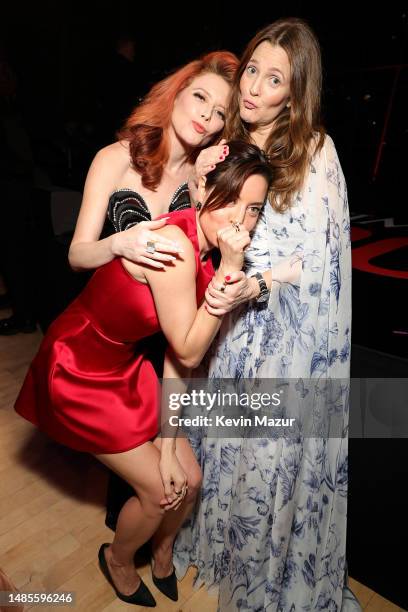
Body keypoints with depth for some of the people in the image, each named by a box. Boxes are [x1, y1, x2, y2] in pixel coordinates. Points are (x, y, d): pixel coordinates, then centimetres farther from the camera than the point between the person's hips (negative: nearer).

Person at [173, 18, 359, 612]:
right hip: (233, 322, 5)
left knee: (274, 449, 8)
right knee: (225, 440, 17)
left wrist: (255, 286, -25)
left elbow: (316, 257, -11)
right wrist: (198, 184, -7)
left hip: (291, 328, -4)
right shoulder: (228, 145, 7)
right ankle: (222, 543, 46)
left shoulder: (315, 151, -9)